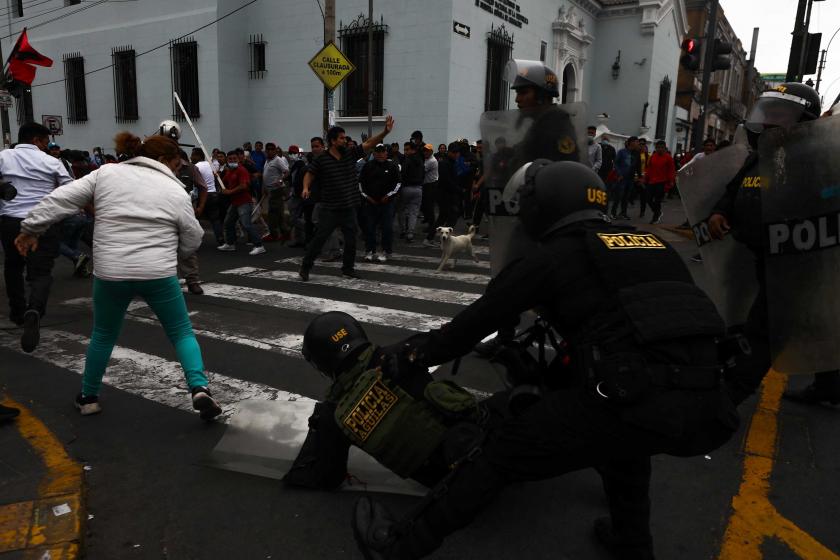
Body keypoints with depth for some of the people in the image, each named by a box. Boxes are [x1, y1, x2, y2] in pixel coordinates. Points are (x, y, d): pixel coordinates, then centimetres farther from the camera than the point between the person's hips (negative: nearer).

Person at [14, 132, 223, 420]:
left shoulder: (106, 173, 6)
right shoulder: (176, 191, 2)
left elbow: (61, 199, 5)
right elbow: (193, 239, 5)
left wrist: (31, 229, 14)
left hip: (110, 273, 2)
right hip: (159, 275, -2)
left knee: (103, 335, 23)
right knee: (182, 333, 11)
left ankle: (88, 397, 33)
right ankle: (200, 390, -5)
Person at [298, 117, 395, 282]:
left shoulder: (351, 154, 3)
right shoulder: (321, 160, -5)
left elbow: (369, 143, -1)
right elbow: (309, 174, 5)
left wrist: (385, 131, -12)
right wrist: (306, 187, -15)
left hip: (349, 207, 4)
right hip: (329, 208, -4)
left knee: (351, 240, 8)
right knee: (319, 238, -1)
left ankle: (348, 268, 25)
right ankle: (305, 267, 12)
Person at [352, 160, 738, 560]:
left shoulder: (551, 255, 6)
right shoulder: (652, 243, 24)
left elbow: (478, 319, 13)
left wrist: (423, 350, 30)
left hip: (634, 399, -7)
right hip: (703, 405, 7)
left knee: (501, 453, 8)